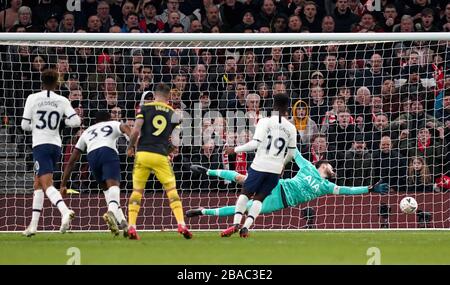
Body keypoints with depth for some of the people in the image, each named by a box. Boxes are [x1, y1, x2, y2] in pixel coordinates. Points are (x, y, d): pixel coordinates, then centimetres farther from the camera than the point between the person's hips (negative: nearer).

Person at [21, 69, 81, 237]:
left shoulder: (33, 99, -4)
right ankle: (33, 224, 16)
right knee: (38, 184, 16)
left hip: (40, 145, -4)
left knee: (47, 184, -13)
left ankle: (65, 211, -38)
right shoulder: (62, 101, 2)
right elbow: (76, 122, -5)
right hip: (56, 145, 4)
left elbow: (25, 125, -1)